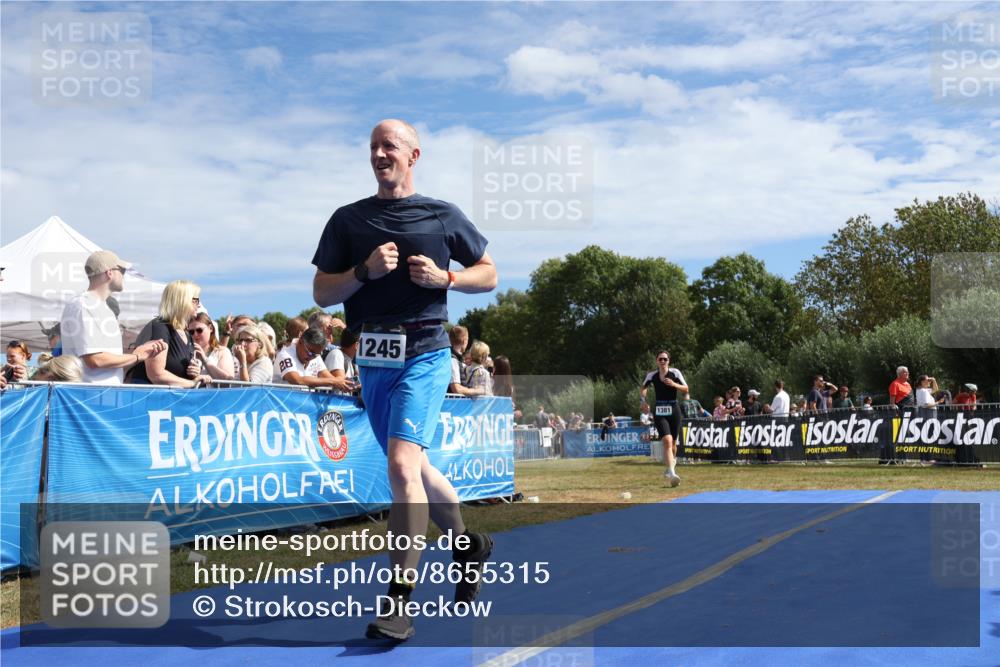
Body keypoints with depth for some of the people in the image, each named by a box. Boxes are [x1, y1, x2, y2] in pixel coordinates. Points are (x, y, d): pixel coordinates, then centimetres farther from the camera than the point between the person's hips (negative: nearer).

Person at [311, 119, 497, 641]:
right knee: (415, 469, 15)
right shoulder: (348, 220, 10)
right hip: (372, 358, 5)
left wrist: (443, 277, -8)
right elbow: (322, 294, 6)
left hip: (423, 353, -4)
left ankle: (400, 599, -12)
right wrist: (365, 270, -11)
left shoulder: (442, 216, 4)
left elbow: (488, 274, 10)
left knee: (402, 465, -20)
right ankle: (468, 544, 40)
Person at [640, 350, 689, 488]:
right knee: (667, 440, -19)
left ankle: (671, 466, 36)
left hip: (674, 410, 1)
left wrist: (674, 384, -16)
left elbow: (686, 390, 0)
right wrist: (642, 399, -1)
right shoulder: (651, 375, 2)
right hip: (659, 412, -1)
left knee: (672, 443, 10)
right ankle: (671, 473, -27)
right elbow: (643, 388, 18)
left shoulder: (675, 372, 0)